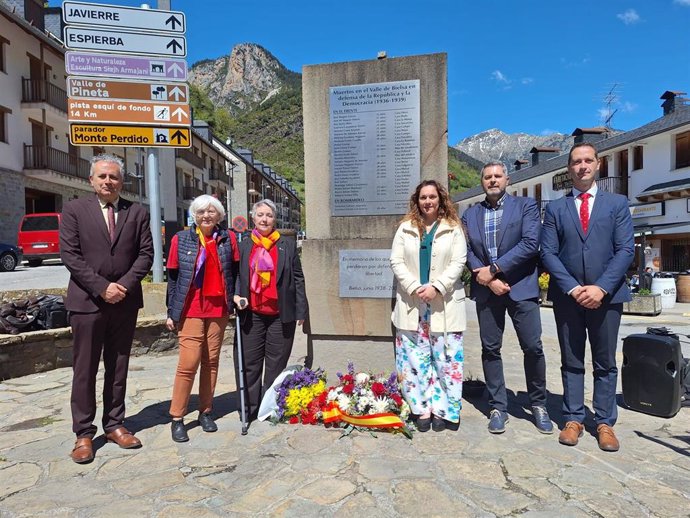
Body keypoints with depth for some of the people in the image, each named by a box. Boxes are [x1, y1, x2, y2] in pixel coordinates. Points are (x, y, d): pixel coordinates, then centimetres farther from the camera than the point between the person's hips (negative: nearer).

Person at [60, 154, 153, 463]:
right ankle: (83, 433, 15)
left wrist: (124, 284, -11)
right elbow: (69, 255, -6)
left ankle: (114, 425, 22)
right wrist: (102, 287, -13)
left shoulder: (137, 213, 7)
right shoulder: (74, 210, 2)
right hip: (87, 301, -2)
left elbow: (146, 253, 2)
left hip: (125, 301, 2)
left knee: (118, 368, 11)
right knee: (84, 369, 4)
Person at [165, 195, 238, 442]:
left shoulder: (228, 239, 4)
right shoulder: (181, 239, 1)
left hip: (219, 308, 2)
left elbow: (235, 272, 10)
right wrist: (171, 312, 2)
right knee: (189, 362, -7)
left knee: (211, 361, 9)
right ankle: (177, 418, 7)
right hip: (191, 309, -2)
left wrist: (236, 297, -2)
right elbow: (172, 277, 3)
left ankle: (205, 411, 22)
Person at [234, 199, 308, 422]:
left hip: (281, 315, -1)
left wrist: (300, 310, 0)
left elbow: (298, 278, 4)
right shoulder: (243, 246, 9)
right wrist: (236, 295, -7)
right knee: (250, 364, 8)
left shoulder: (288, 245, 5)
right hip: (251, 315, 1)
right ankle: (250, 408, 21)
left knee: (276, 364, 8)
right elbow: (236, 276, 13)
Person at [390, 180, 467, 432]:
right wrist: (415, 287, -10)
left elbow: (458, 263, -3)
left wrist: (436, 287, -15)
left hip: (444, 304, -1)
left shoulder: (453, 228, 5)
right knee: (414, 358, 4)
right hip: (411, 303, 2)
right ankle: (423, 409, 14)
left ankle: (442, 409, 13)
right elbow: (396, 261, 3)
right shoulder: (405, 227, 10)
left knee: (445, 358, 2)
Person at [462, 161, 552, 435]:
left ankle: (538, 404, 21)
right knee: (490, 349, 6)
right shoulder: (470, 214, 12)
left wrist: (493, 269, -13)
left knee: (533, 347, 0)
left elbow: (530, 244, -9)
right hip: (486, 290, 3)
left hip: (521, 287, -2)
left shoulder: (526, 206, 4)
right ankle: (498, 407, 19)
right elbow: (467, 250, 4)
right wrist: (489, 279, -11)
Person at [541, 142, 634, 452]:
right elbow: (548, 253, -1)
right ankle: (573, 419, 19)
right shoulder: (555, 208, 7)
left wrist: (601, 288, -14)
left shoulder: (617, 204, 6)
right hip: (567, 296, 0)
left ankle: (604, 423, 19)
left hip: (606, 295, 0)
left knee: (605, 363, 8)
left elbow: (625, 250, -3)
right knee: (571, 362, 9)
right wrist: (573, 288, -12)